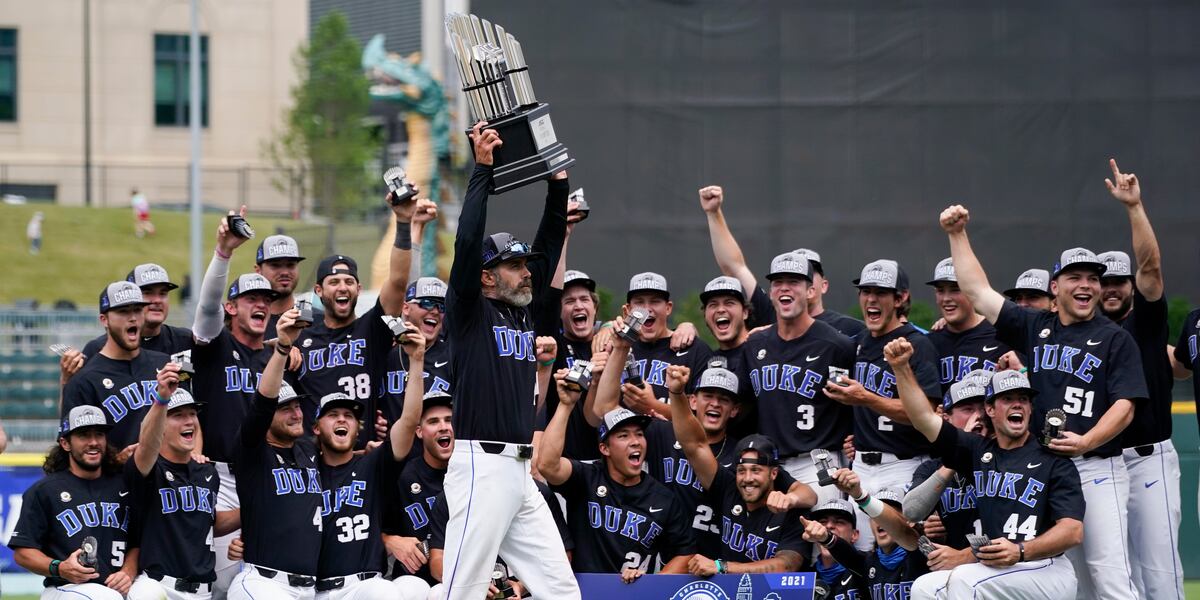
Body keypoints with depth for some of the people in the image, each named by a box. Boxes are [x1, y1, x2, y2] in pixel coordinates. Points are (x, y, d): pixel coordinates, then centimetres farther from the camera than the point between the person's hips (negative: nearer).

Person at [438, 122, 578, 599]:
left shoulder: (523, 311, 17)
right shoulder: (470, 311, -2)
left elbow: (549, 245, 20)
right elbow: (468, 242, -15)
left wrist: (558, 180, 11)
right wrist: (482, 169, -13)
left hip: (521, 471, 8)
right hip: (482, 466, -8)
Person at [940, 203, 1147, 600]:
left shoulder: (1115, 339, 3)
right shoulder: (1033, 328, 14)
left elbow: (1125, 405, -6)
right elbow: (979, 291, 17)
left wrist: (1088, 441, -22)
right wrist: (957, 235, 12)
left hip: (1097, 469, -4)